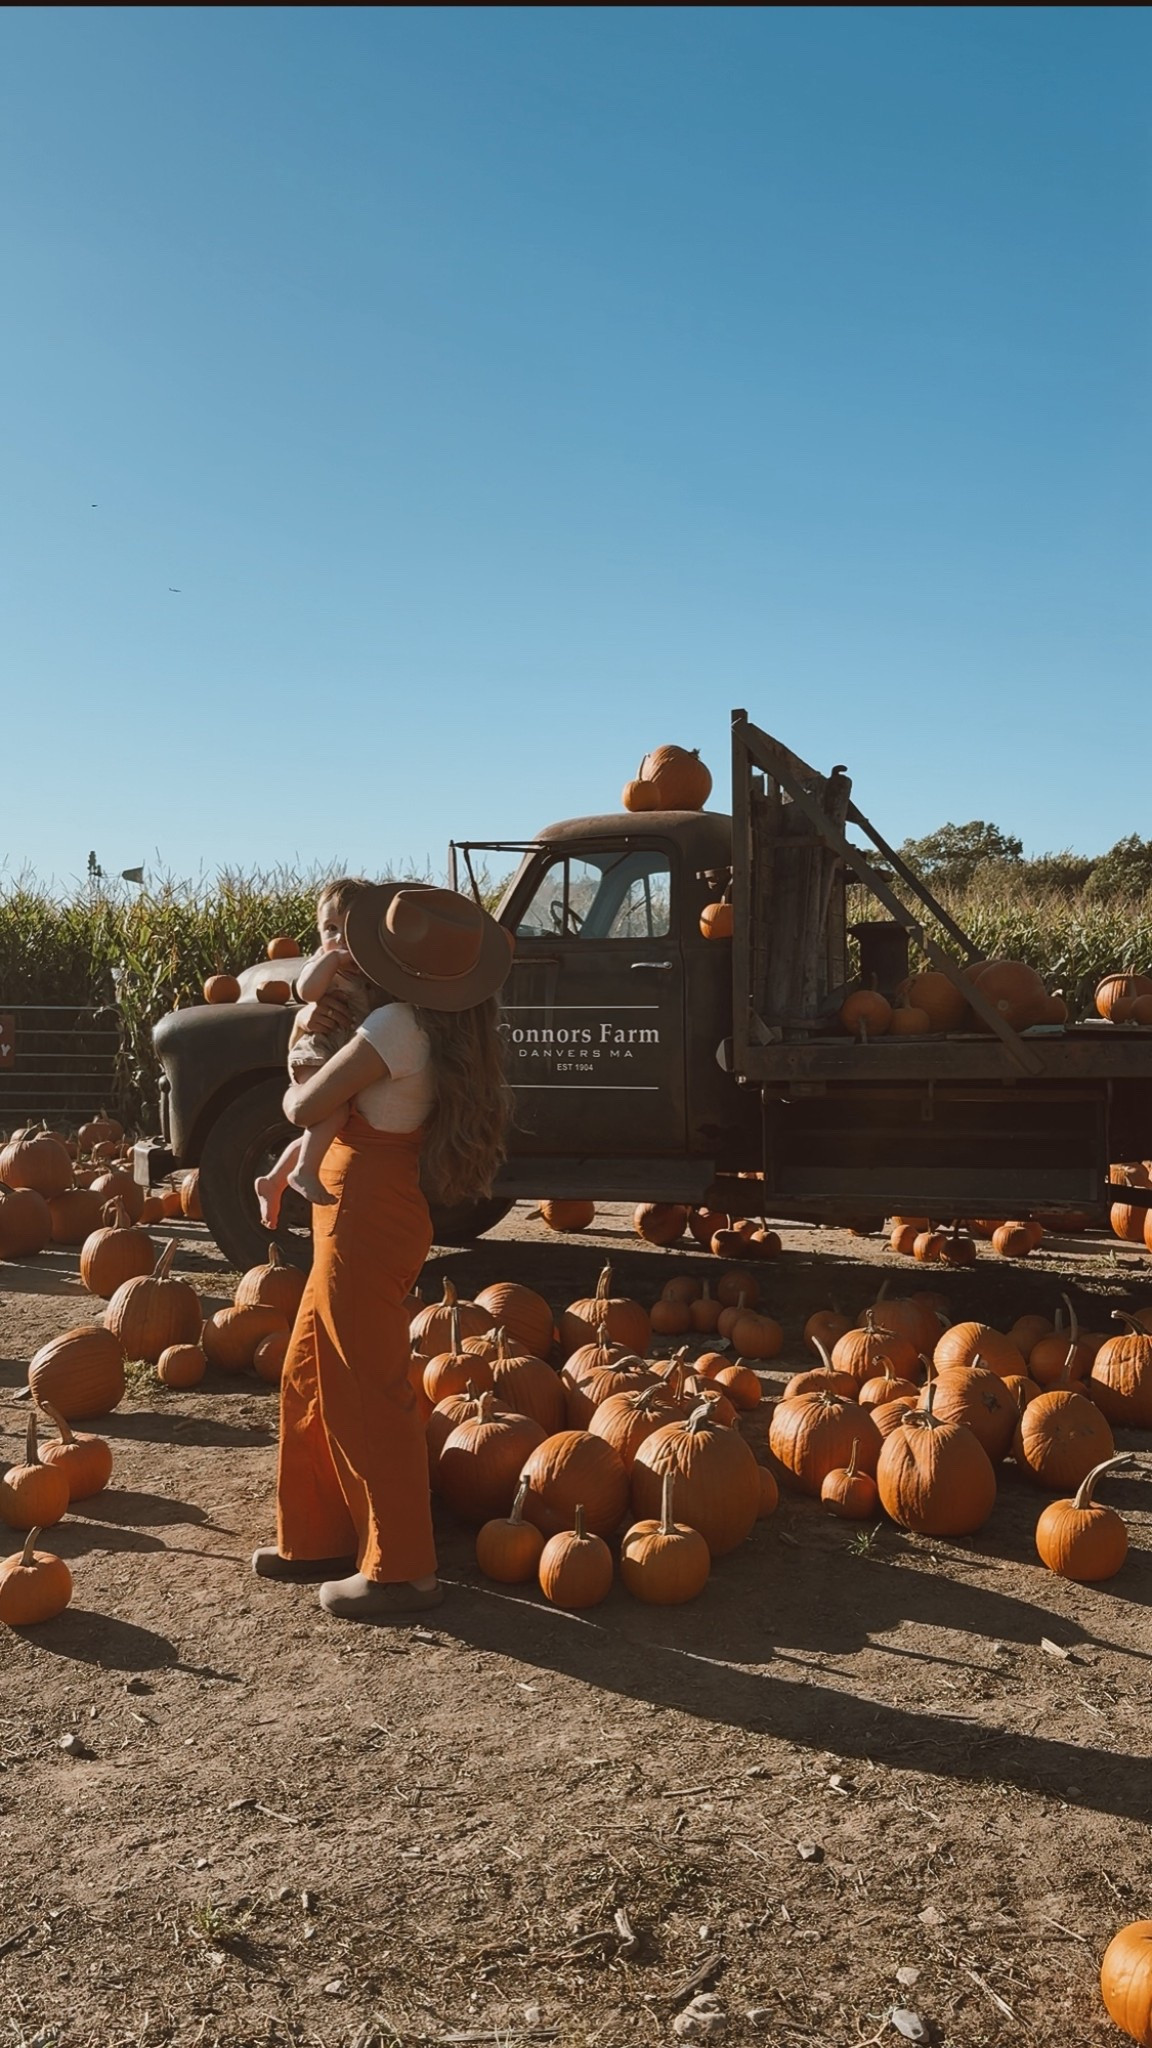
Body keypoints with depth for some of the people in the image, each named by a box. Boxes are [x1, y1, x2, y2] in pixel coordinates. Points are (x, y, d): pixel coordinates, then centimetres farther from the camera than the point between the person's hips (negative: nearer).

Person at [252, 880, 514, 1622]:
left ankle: (401, 1569, 12)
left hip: (362, 1223, -9)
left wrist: (294, 1087, 4)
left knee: (367, 1393, 1)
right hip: (374, 1217, 9)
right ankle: (318, 1538, 30)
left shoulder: (397, 1027, -21)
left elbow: (304, 1108, -16)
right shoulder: (455, 1031, 4)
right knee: (311, 1380, 19)